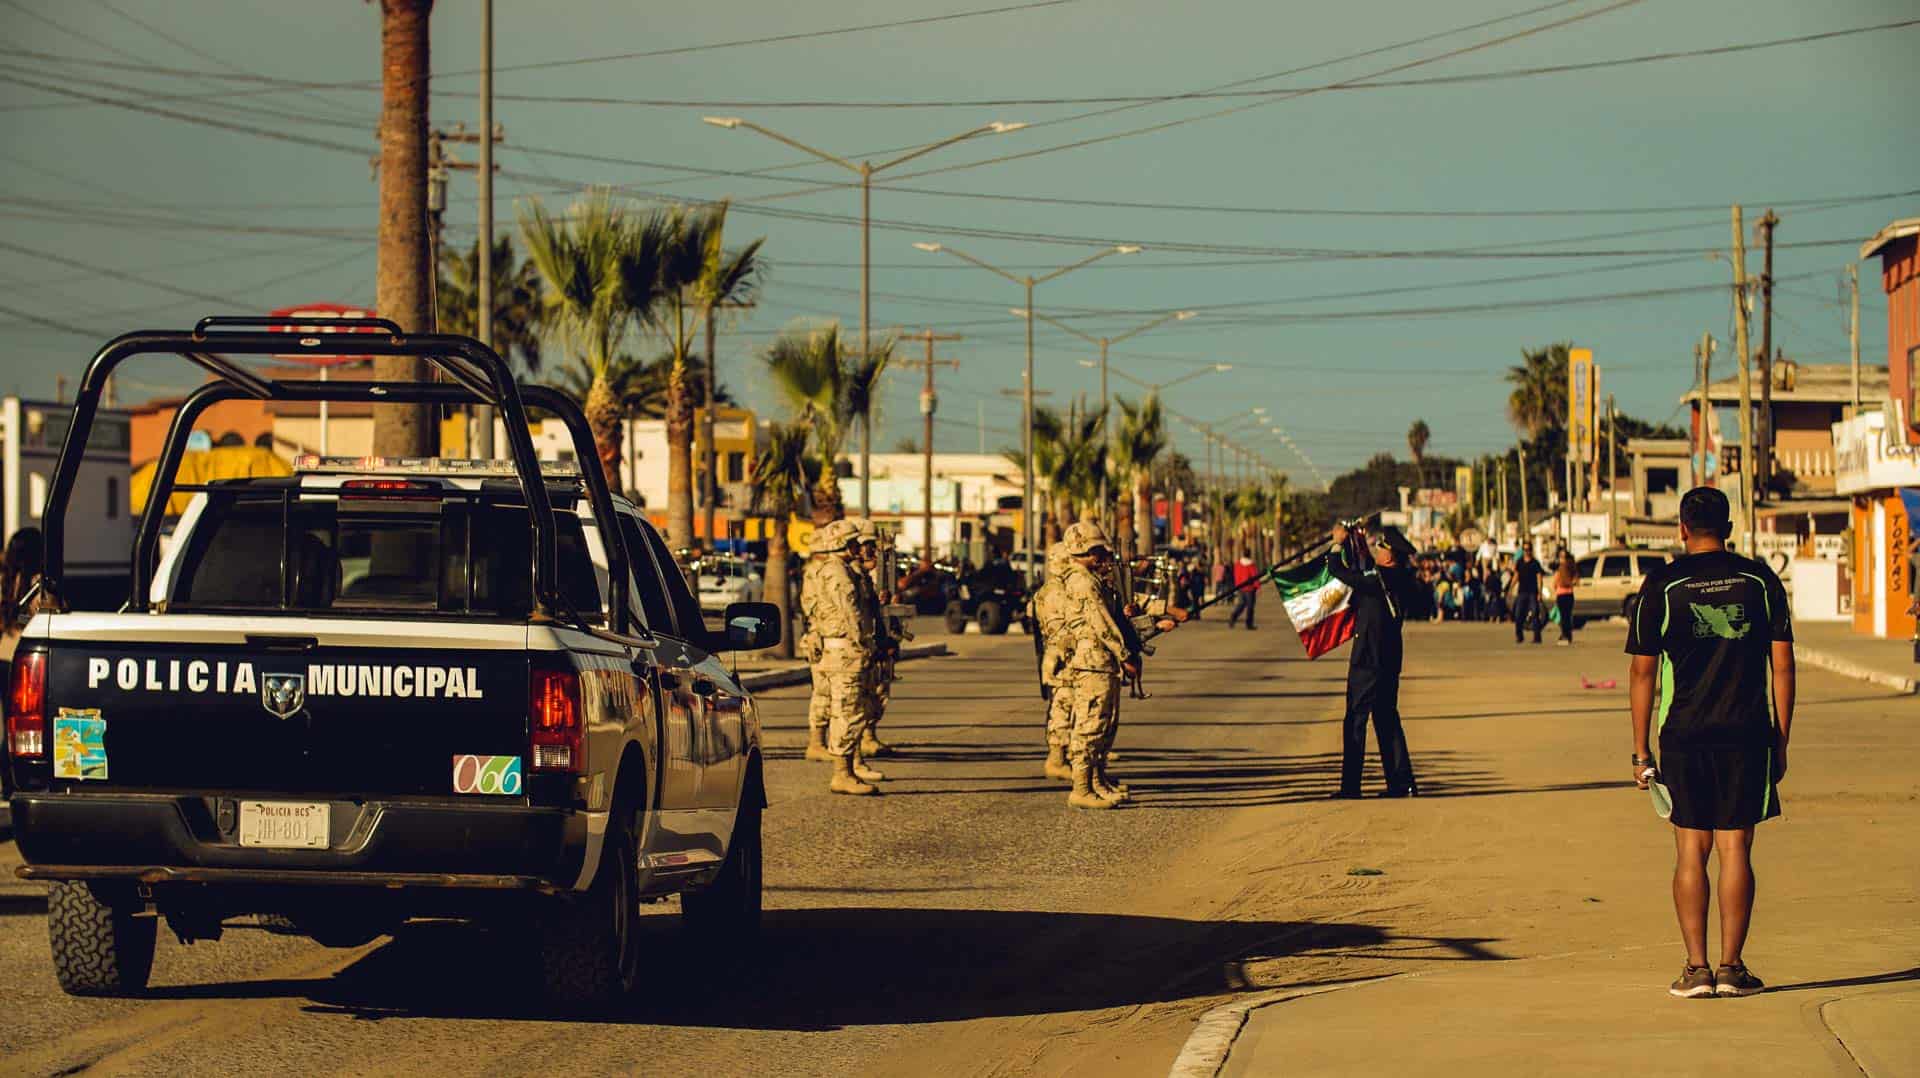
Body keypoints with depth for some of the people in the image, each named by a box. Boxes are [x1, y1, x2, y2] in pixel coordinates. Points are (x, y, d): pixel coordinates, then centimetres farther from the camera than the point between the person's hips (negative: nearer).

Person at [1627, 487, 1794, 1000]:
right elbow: (1782, 665, 3)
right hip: (1747, 735, 1)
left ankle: (1696, 967, 1)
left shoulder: (1662, 586, 0)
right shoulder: (1760, 580, 5)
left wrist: (1641, 751, 5)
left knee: (1690, 853, 5)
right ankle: (1732, 967, 2)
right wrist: (1781, 742, 9)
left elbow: (1643, 672, 0)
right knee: (1735, 849, 4)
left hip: (1683, 736, -1)